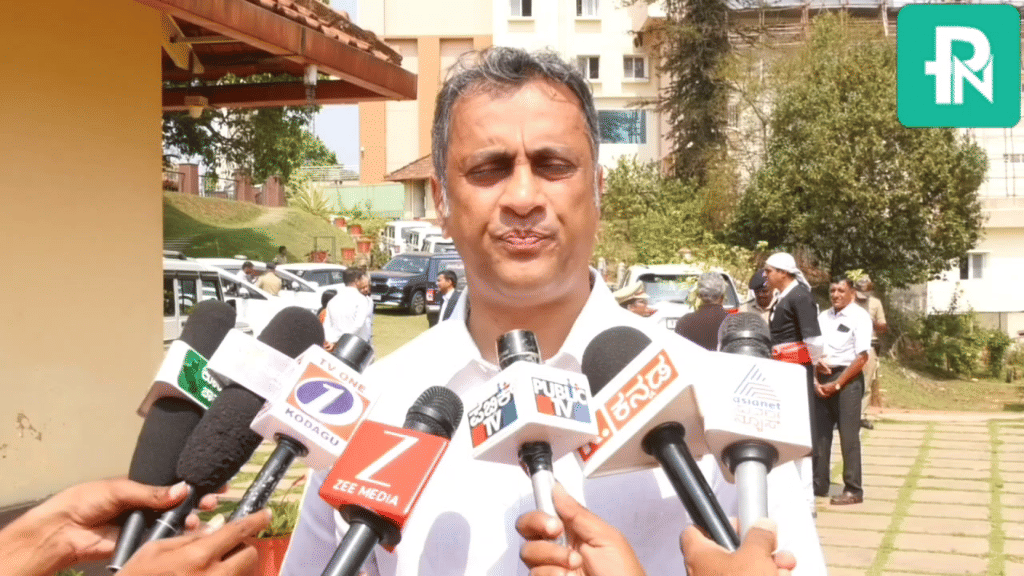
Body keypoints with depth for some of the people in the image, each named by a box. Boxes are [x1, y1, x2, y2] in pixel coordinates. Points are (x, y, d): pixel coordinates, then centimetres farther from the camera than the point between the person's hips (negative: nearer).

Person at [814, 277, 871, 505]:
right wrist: (815, 380, -2)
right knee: (819, 433, 8)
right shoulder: (823, 317, 13)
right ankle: (818, 484, 18)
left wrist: (837, 384, -12)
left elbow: (862, 358, -10)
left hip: (847, 379, -6)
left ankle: (853, 490, 3)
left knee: (848, 436, -3)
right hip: (821, 380, 6)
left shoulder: (859, 317, -4)